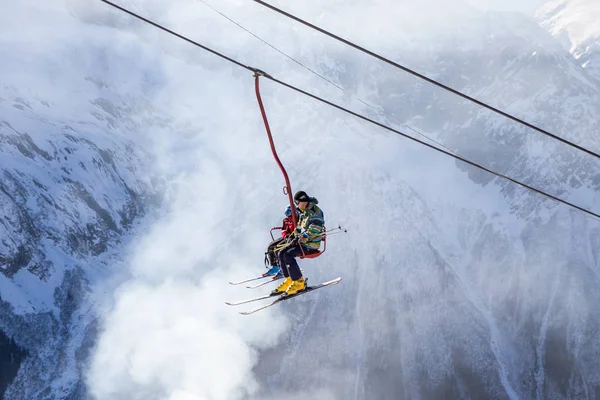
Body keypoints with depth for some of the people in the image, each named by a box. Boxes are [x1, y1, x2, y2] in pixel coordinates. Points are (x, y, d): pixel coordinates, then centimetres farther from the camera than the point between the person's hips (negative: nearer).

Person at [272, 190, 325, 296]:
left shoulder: (315, 212, -17)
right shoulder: (304, 212, 14)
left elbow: (313, 231, -25)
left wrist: (300, 238, -24)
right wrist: (293, 235, 8)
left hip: (311, 244, -9)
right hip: (302, 242, 9)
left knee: (288, 254, -23)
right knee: (281, 253, -2)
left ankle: (299, 282, -16)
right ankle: (289, 280, 2)